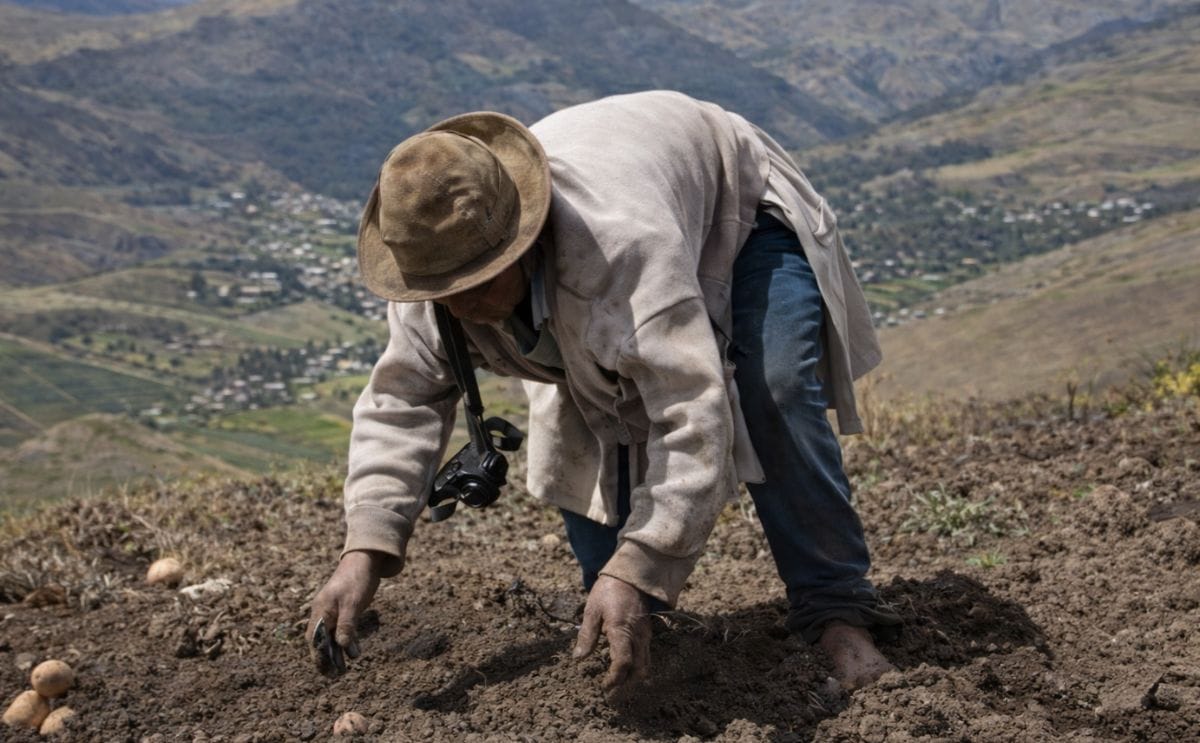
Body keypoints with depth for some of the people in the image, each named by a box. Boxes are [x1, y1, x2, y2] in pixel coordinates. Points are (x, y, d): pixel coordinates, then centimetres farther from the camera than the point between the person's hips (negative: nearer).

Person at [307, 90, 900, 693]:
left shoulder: (623, 245, -49)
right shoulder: (431, 258, -28)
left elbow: (693, 416, -51)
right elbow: (402, 400, -19)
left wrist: (635, 574, -57)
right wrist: (364, 551, -31)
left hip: (739, 214, -6)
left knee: (774, 394, -27)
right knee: (573, 430, -8)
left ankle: (834, 610, -15)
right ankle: (612, 623, 11)